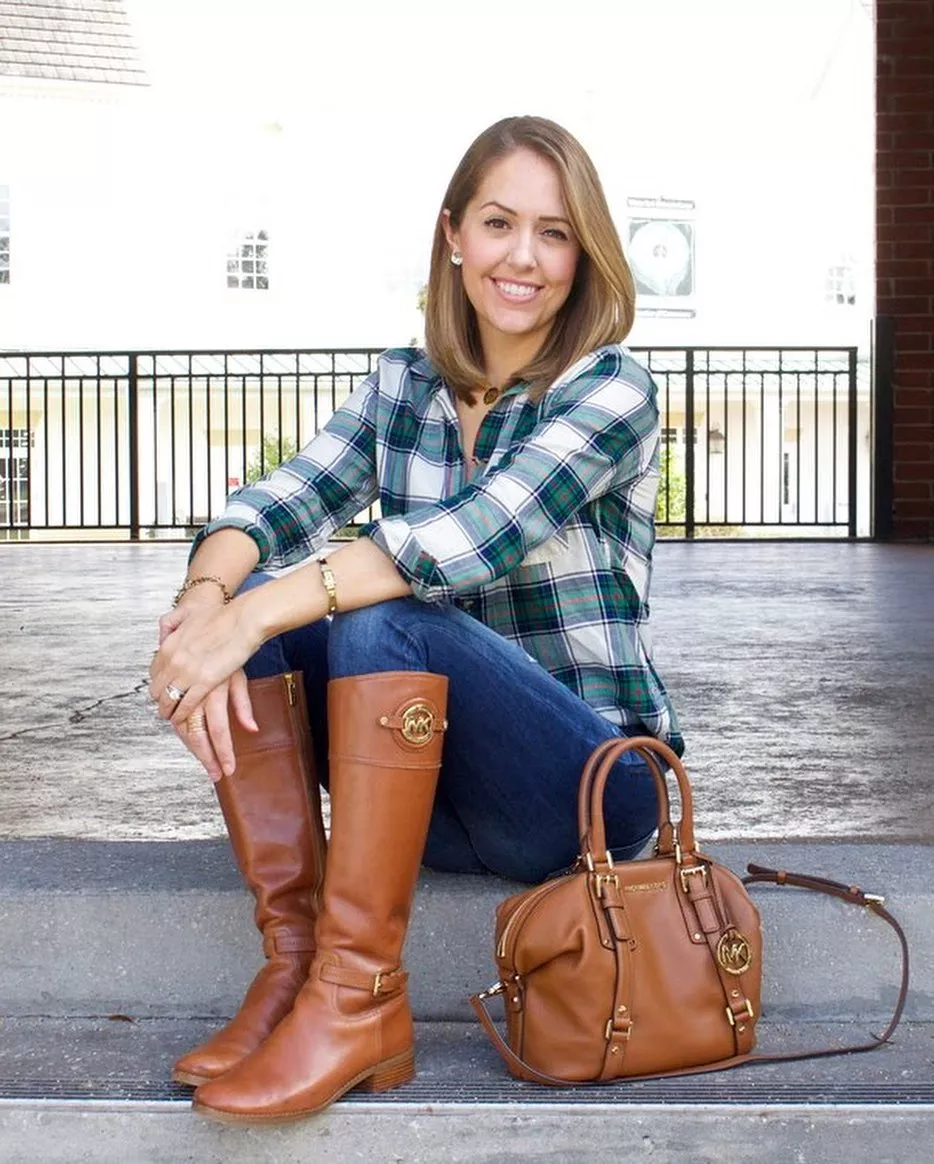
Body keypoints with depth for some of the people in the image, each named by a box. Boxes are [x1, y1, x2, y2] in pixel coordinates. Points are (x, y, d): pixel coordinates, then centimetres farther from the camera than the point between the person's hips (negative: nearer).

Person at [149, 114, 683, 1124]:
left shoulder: (612, 390, -10)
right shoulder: (402, 387, 6)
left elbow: (478, 532, -26)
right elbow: (279, 501, -7)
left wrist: (255, 615, -33)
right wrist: (206, 600, -29)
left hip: (590, 778, -5)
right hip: (440, 782, 5)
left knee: (380, 618, -30)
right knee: (243, 595, -15)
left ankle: (361, 1002, -26)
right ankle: (293, 964, -17)